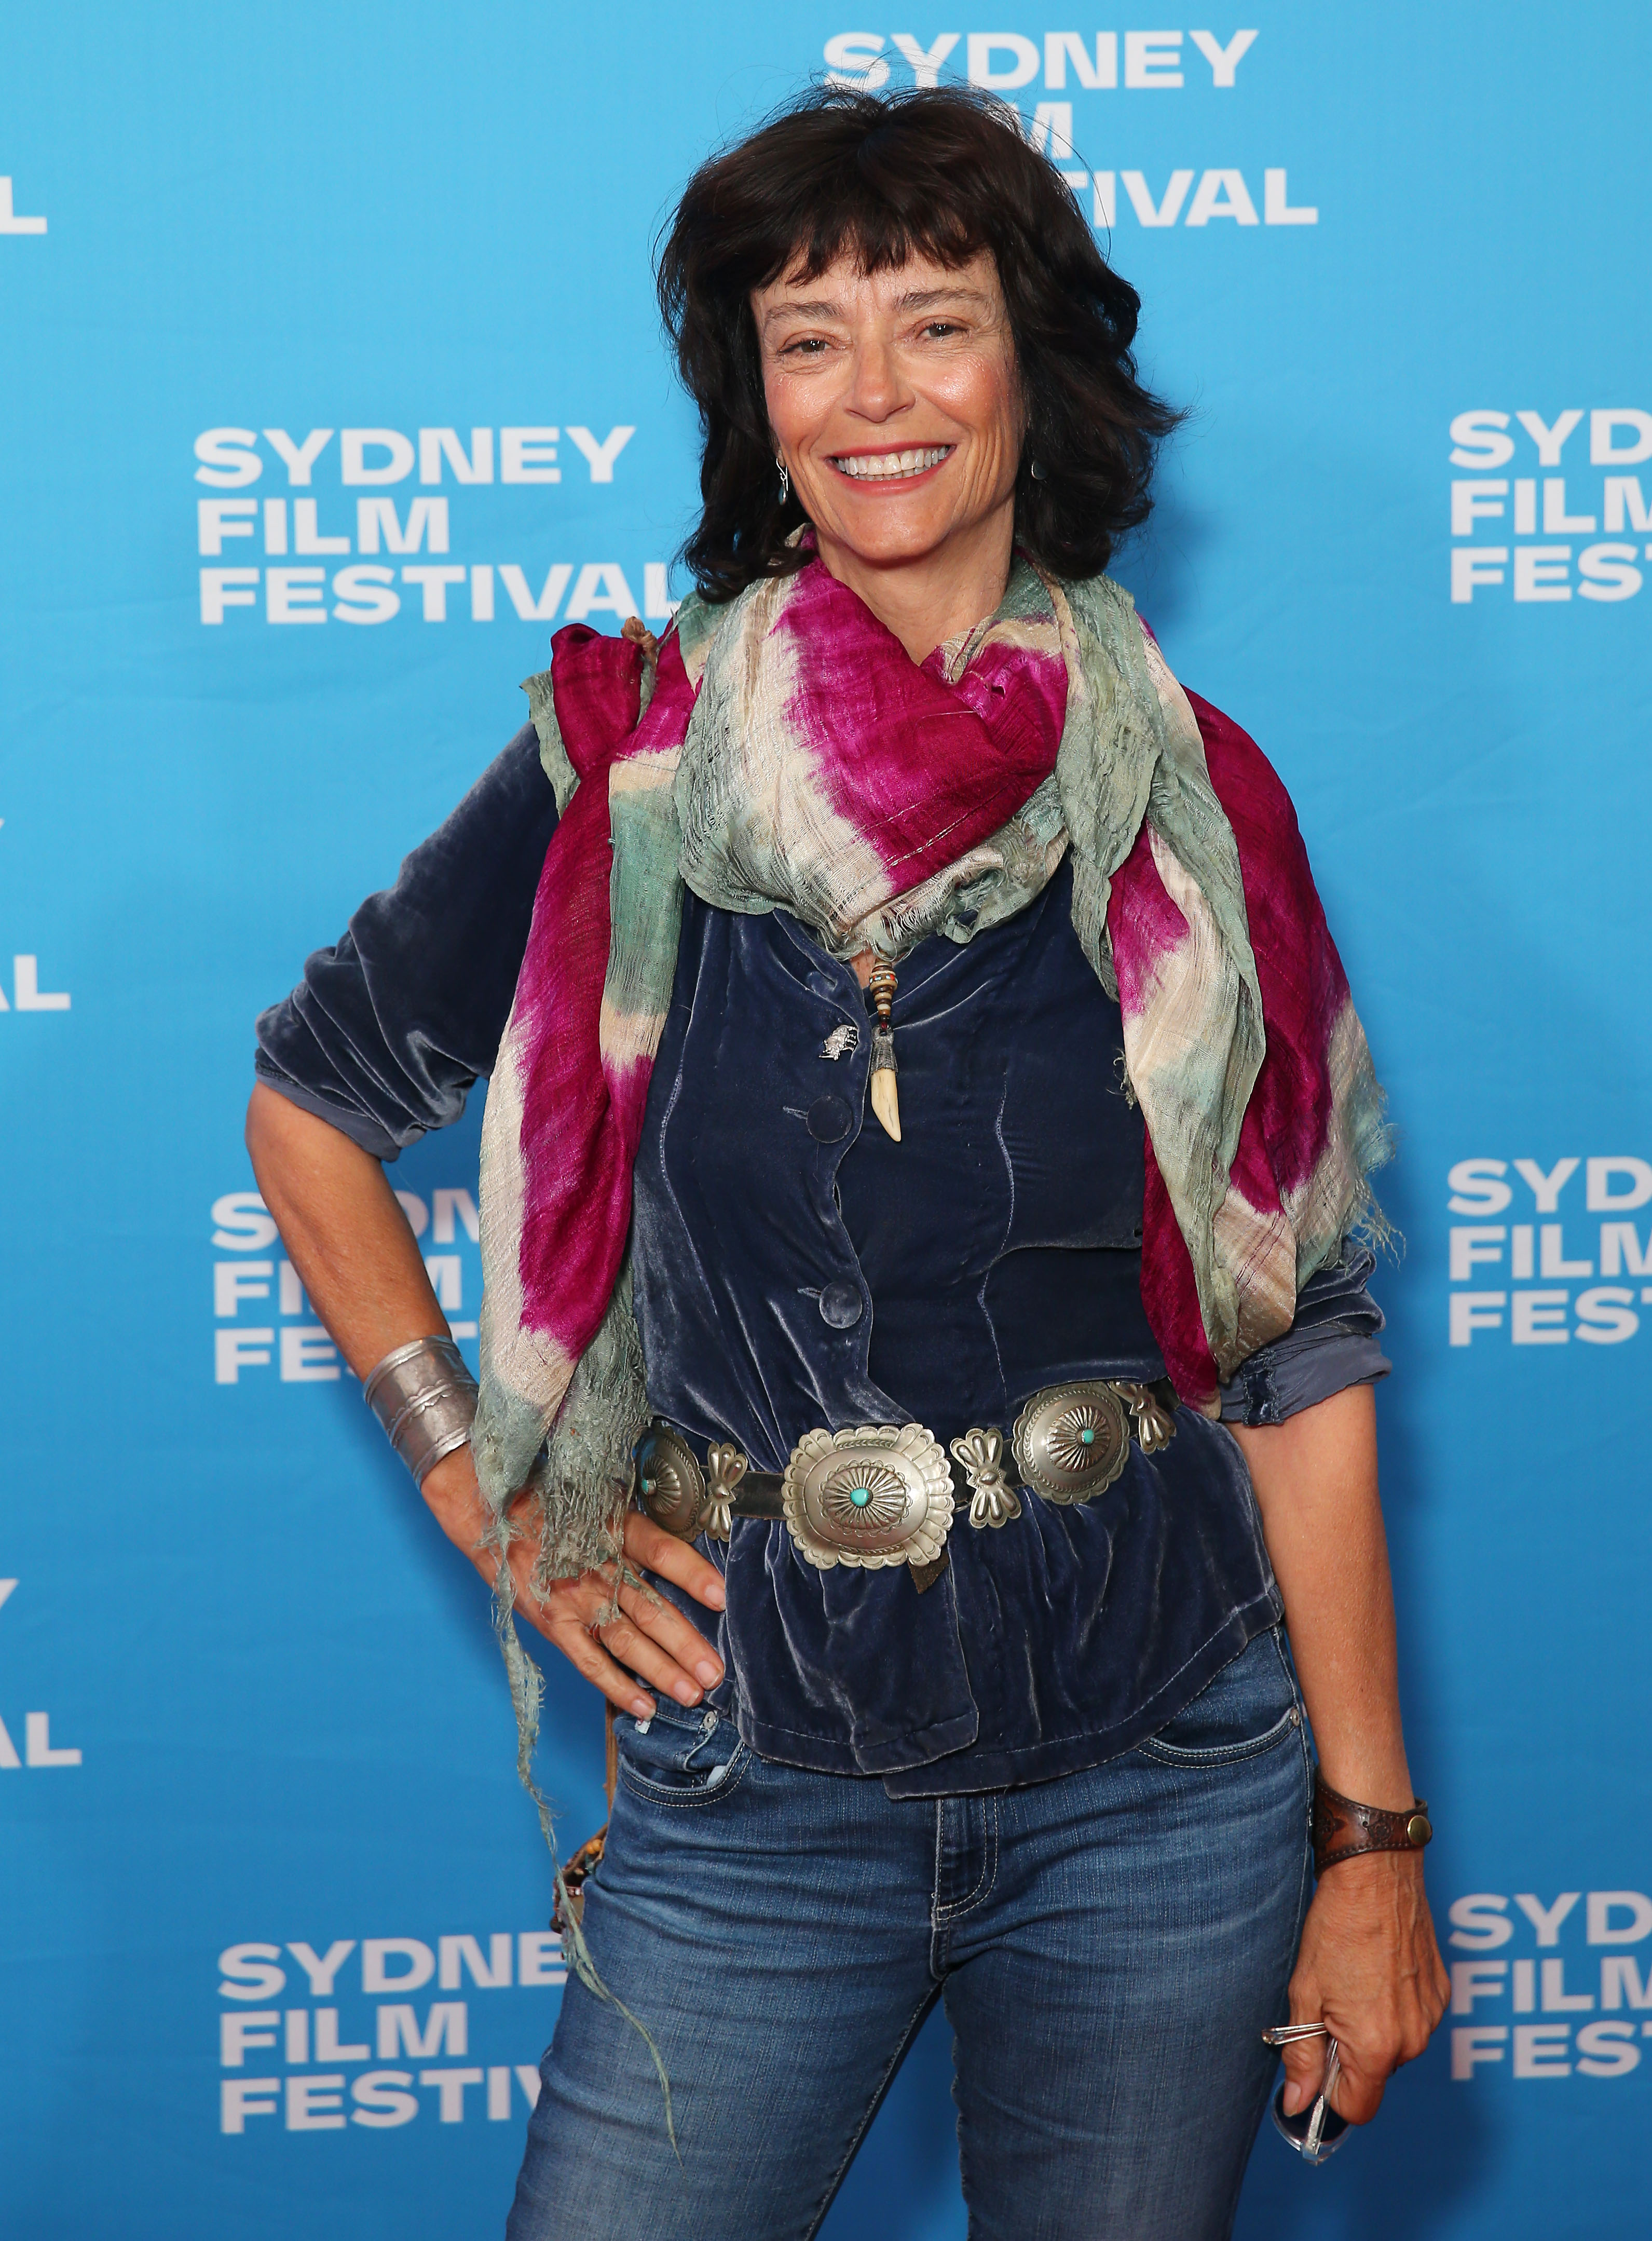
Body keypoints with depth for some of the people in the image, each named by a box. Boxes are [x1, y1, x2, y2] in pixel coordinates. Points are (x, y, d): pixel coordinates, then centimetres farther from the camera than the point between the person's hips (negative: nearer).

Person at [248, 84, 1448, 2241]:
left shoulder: (1190, 809, -2)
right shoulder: (623, 766, -3)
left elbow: (1303, 1352, -1)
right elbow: (311, 1103, 11)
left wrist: (1373, 1841, -1)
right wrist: (480, 1491, 3)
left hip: (1163, 1774, 0)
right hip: (761, 1787, 0)